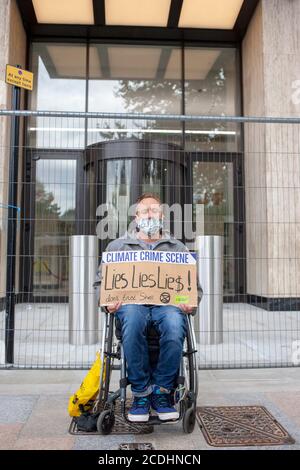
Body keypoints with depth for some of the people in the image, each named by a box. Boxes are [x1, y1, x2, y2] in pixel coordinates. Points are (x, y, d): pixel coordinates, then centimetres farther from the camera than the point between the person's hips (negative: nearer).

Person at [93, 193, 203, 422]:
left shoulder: (178, 248, 25)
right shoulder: (118, 246, 23)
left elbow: (194, 285, 20)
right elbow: (101, 280, 17)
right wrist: (108, 301, -4)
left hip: (168, 302, 1)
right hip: (132, 301, 0)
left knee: (175, 323, -36)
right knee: (132, 320, -38)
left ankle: (161, 391, -18)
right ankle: (140, 393, -22)